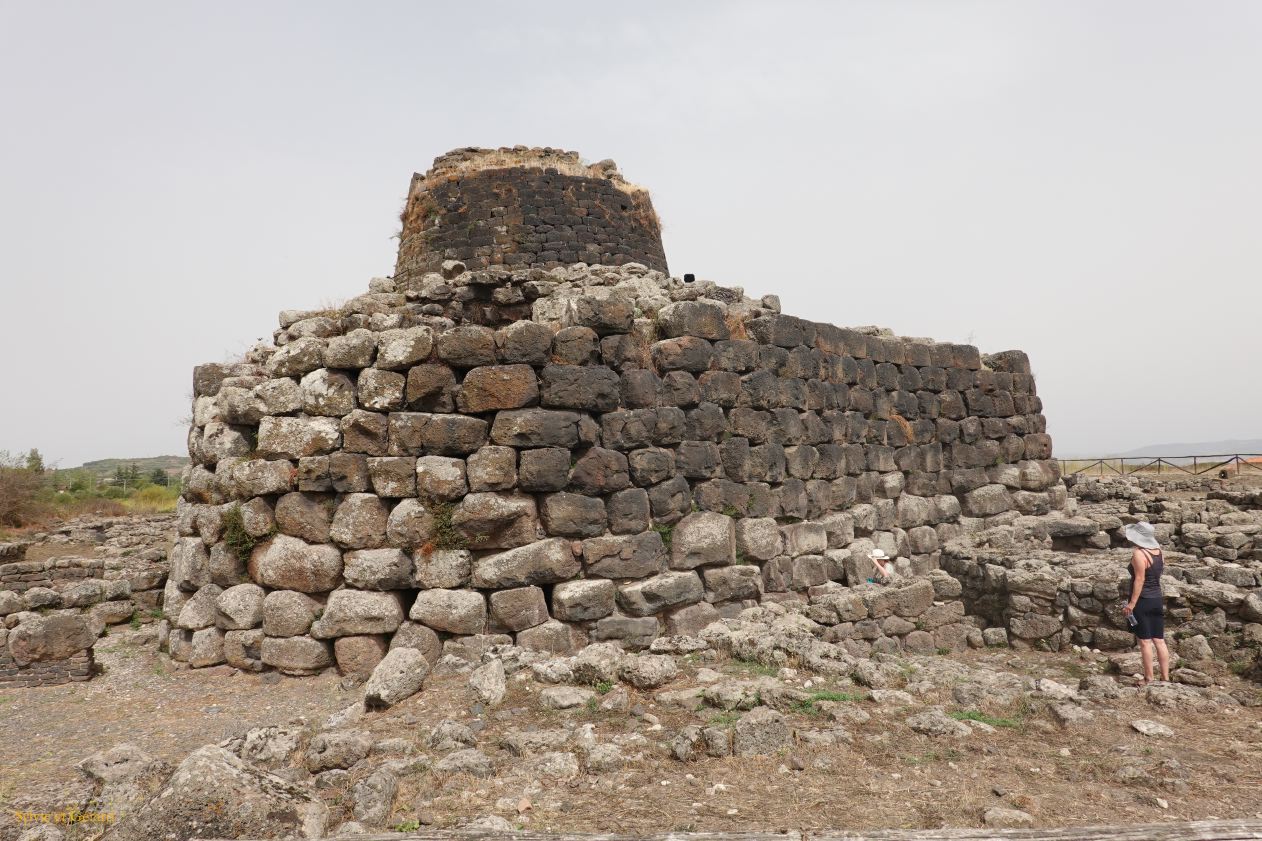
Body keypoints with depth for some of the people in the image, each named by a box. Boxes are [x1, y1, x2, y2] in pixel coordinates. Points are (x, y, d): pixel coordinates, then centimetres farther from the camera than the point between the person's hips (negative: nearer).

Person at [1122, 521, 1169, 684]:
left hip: (1142, 601, -7)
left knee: (1145, 641, -1)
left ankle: (1149, 679, 2)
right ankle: (1165, 677, 14)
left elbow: (1140, 579, -20)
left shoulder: (1139, 554, -16)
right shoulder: (1158, 551, 6)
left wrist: (1132, 603, -19)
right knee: (1159, 641, 11)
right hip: (1157, 600, 7)